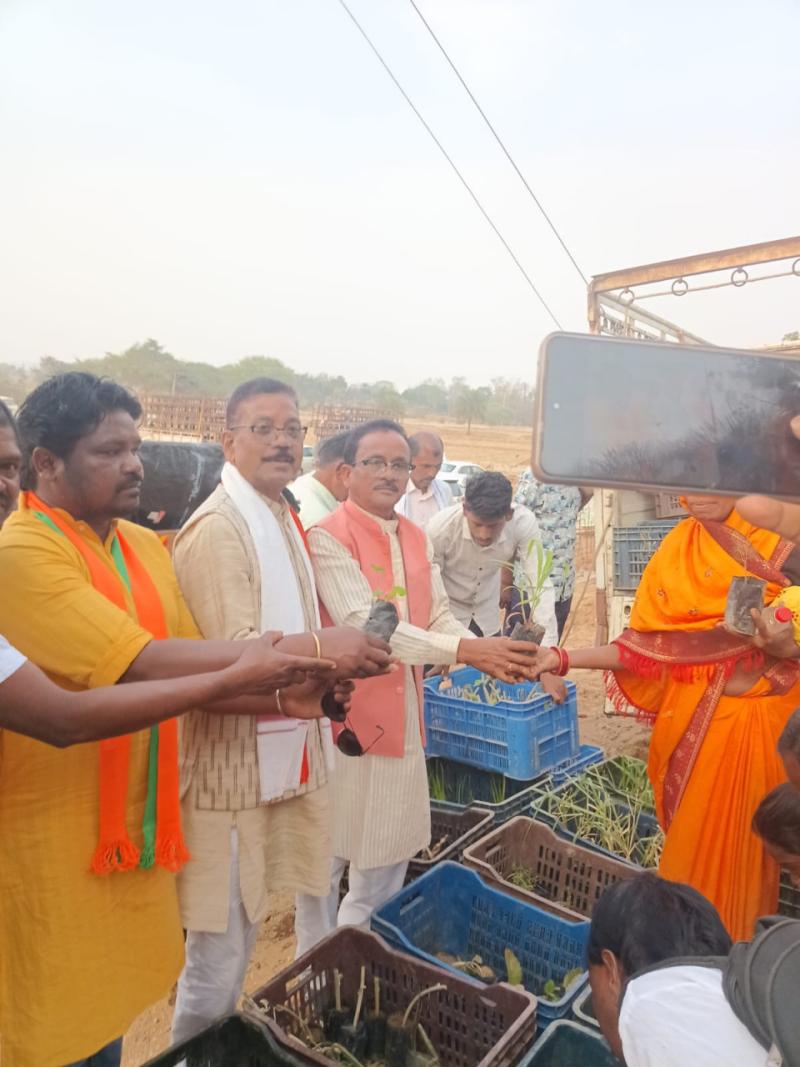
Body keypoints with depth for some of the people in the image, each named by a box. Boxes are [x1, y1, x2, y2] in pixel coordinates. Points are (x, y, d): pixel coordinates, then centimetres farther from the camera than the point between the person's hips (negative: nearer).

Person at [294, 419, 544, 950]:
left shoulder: (418, 539, 8)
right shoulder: (328, 537, -15)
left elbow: (439, 616, 2)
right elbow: (363, 625, -25)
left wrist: (487, 654, -19)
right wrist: (465, 651, -30)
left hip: (402, 713, 7)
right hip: (344, 713, -7)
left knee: (391, 845, 20)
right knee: (327, 850, 10)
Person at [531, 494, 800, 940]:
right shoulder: (680, 549, -2)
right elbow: (651, 645, -6)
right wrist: (563, 659, -14)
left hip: (761, 723, -2)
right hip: (691, 725, 2)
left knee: (739, 848, 7)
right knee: (693, 845, 13)